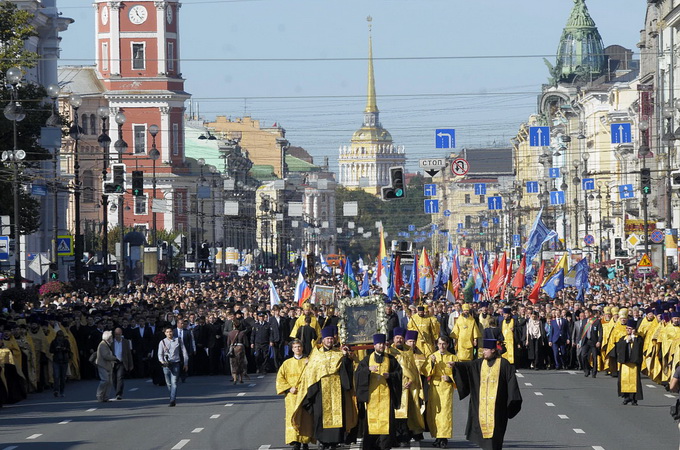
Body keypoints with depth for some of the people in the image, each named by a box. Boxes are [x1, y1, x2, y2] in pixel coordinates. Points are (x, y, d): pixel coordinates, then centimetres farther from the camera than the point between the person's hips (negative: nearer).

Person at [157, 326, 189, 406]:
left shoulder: (178, 341, 6)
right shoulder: (162, 342, 7)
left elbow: (184, 352, 11)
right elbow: (160, 354, 4)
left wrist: (185, 363, 8)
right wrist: (162, 361, -16)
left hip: (176, 364, -2)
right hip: (166, 364, 2)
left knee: (174, 382, -13)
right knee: (168, 383, 7)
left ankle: (172, 400, -17)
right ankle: (173, 399, 26)